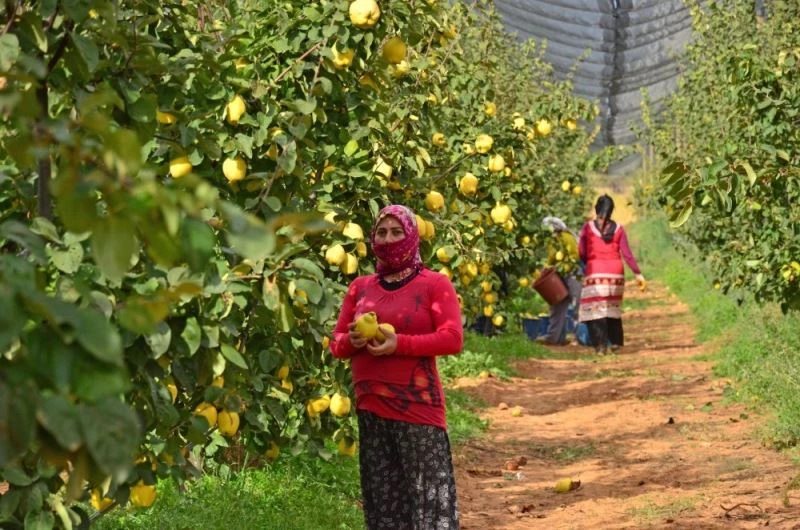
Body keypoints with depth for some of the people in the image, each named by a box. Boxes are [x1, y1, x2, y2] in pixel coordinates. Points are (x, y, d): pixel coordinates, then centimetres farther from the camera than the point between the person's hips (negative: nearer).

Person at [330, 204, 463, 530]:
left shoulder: (434, 284, 0)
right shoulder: (360, 287, 13)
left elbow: (453, 339, -9)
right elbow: (336, 342, 16)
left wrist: (400, 343, -19)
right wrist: (352, 341, -8)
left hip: (418, 407, -5)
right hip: (371, 408, 5)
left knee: (428, 495, -9)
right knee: (382, 499, 9)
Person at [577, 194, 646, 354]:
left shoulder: (588, 227, -3)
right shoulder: (618, 229, 2)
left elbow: (581, 253, -3)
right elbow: (626, 254, -2)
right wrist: (638, 273, 2)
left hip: (595, 272, -3)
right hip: (615, 272, 3)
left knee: (596, 309, 0)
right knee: (613, 308, 15)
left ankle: (601, 344, -9)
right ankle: (614, 343, 17)